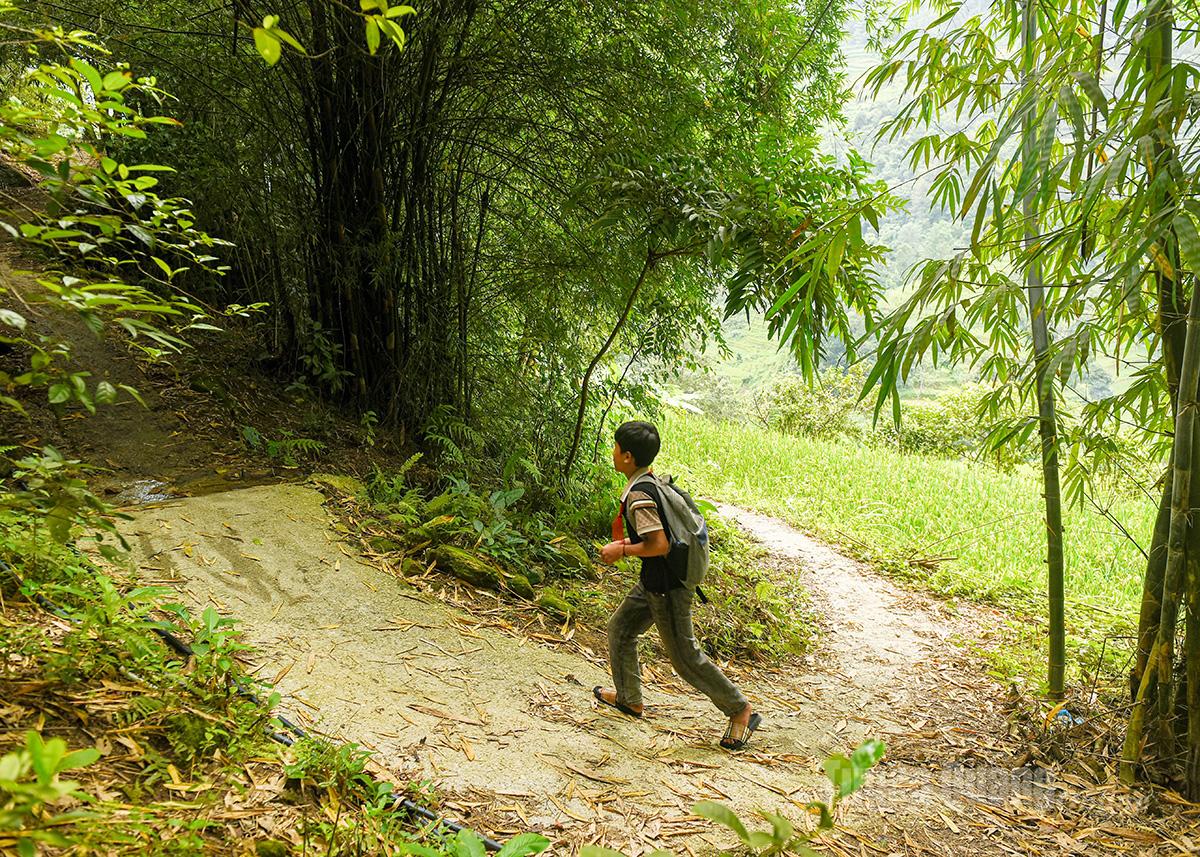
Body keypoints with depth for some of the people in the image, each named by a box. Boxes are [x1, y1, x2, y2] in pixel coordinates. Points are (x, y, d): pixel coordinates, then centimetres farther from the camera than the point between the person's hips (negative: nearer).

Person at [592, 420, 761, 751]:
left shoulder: (638, 495, -25)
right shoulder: (652, 482, 4)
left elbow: (659, 545, -30)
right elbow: (662, 532, 15)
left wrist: (621, 551, -16)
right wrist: (630, 542, 15)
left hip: (666, 586, -10)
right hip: (653, 582, 10)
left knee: (684, 656, 2)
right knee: (619, 628, 20)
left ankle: (740, 709, 14)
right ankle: (629, 698, 35)